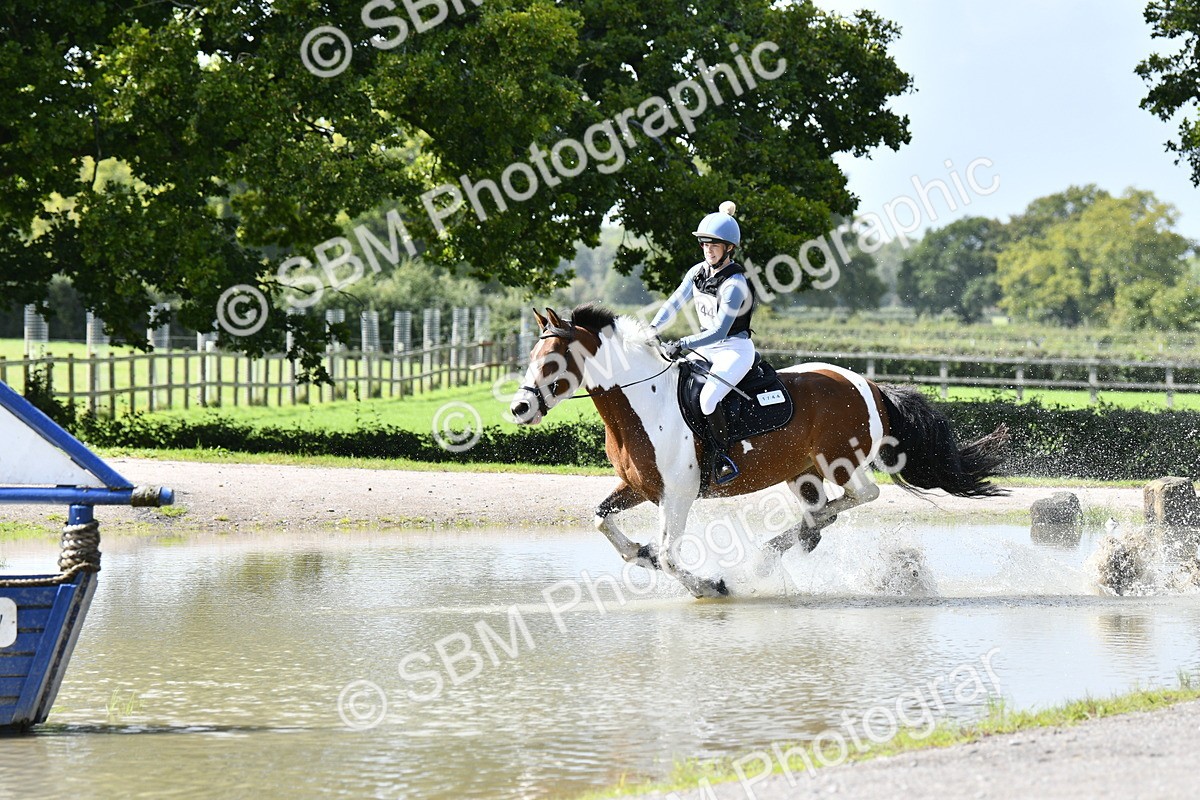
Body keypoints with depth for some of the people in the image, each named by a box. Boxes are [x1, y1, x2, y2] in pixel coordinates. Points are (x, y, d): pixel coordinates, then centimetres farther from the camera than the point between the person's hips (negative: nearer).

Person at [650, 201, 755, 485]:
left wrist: (682, 344, -32)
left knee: (708, 398, -29)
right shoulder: (698, 272, 2)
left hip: (735, 349, -9)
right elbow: (674, 304, 9)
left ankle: (724, 458, -15)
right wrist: (652, 329, -6)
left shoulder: (734, 284, -22)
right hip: (707, 347, 9)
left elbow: (720, 331, -27)